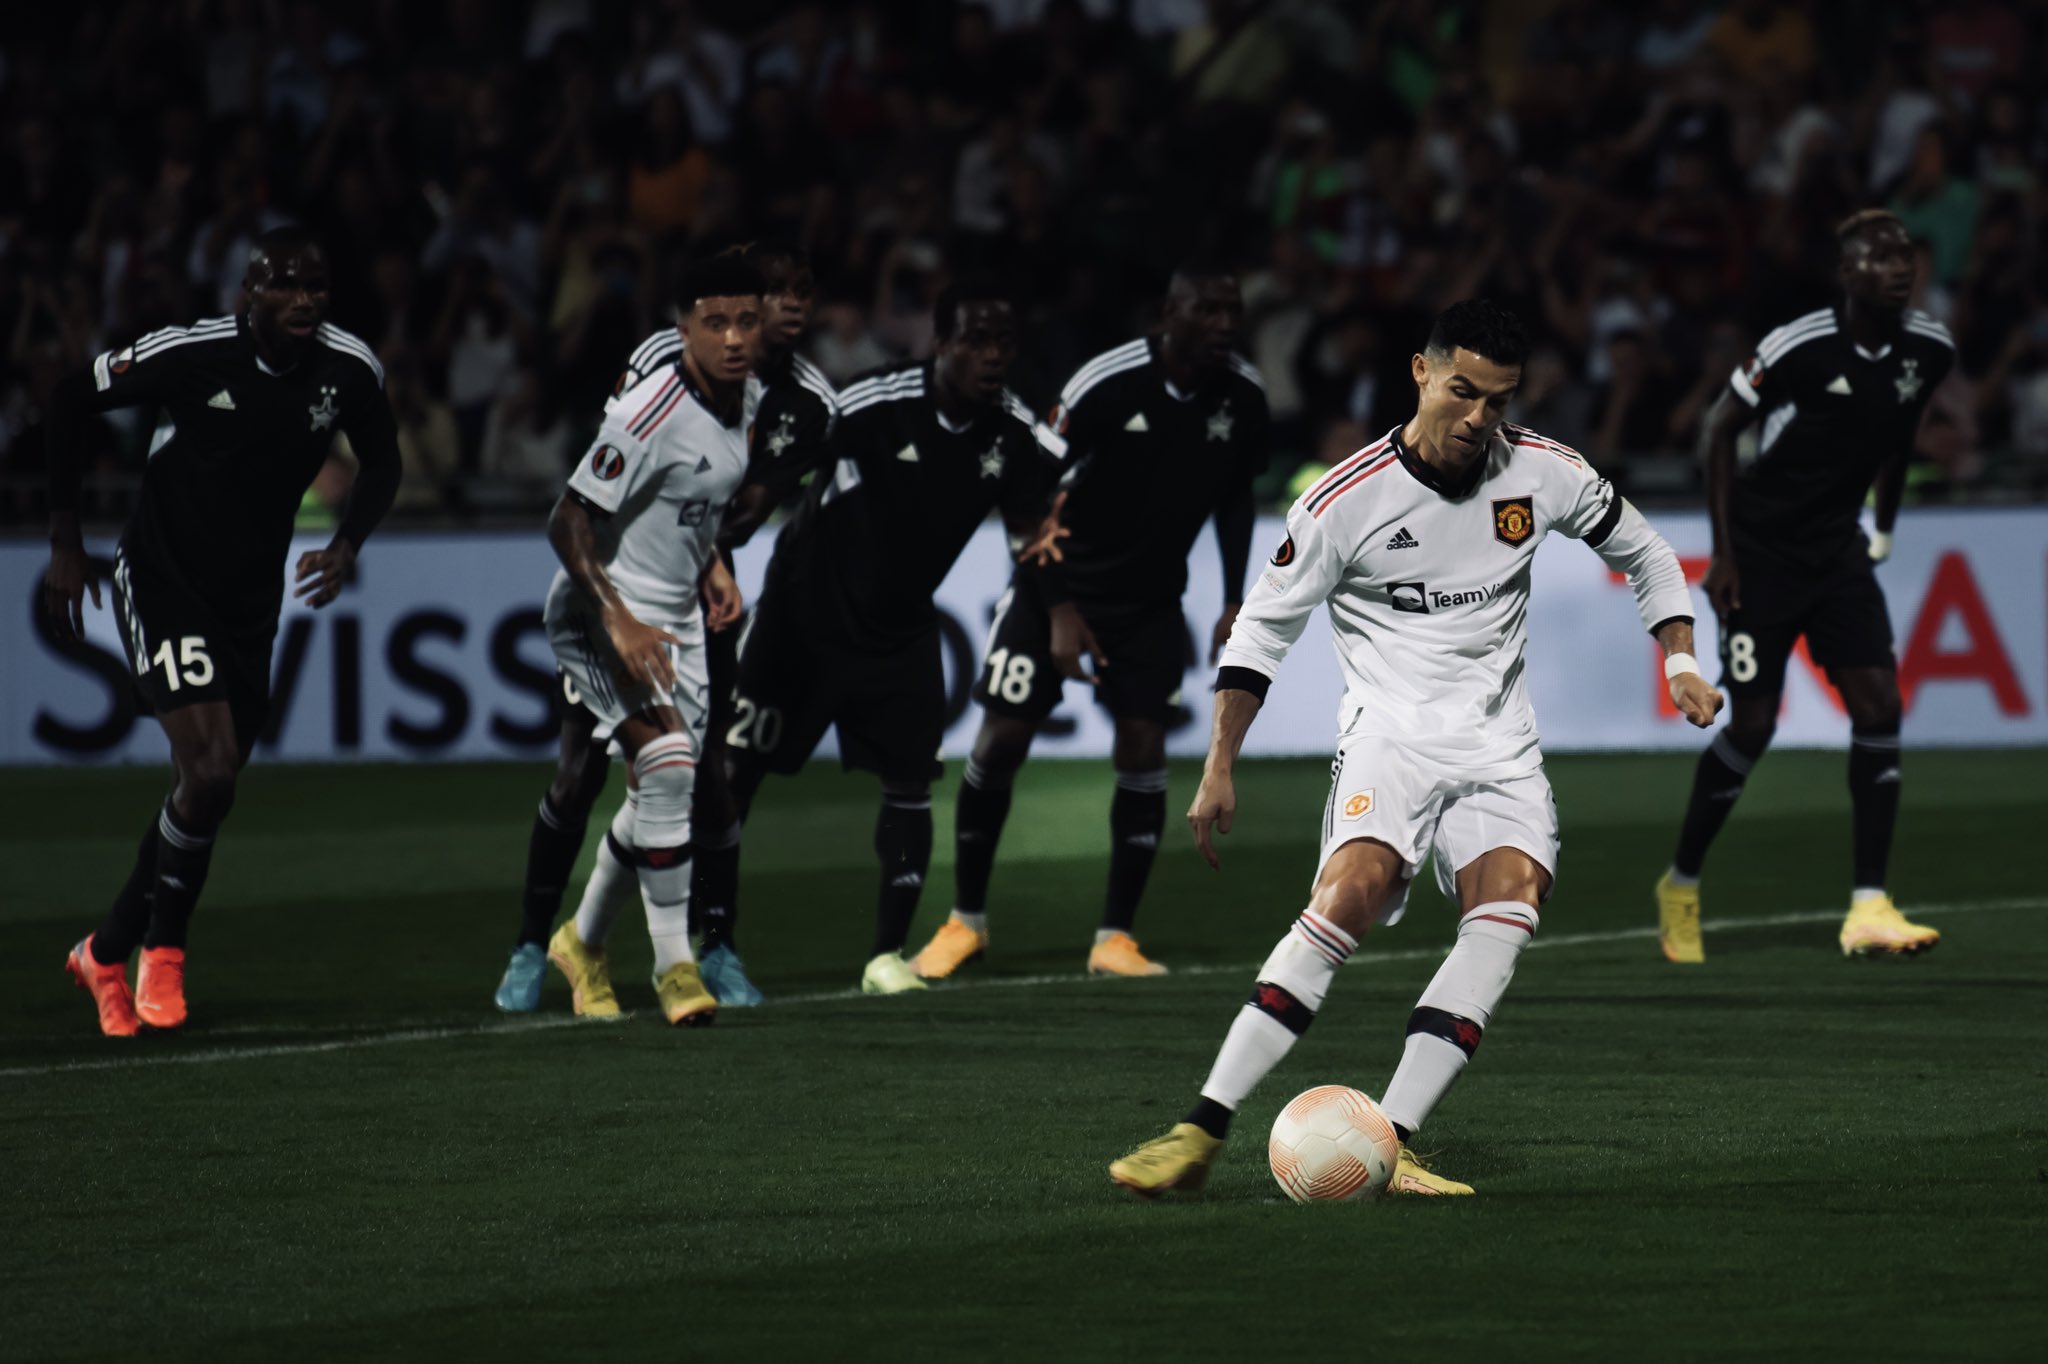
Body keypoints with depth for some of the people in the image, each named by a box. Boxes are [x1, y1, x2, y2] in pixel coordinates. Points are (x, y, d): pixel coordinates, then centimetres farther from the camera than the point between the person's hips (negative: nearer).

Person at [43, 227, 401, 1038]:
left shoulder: (349, 370, -8)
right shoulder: (192, 354, -20)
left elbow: (381, 463, 12)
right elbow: (71, 402, -5)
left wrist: (347, 546, -6)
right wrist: (66, 545, -4)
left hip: (250, 599, 5)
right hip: (161, 580, -5)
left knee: (210, 789, 9)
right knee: (209, 773, -20)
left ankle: (107, 952, 28)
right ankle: (163, 948, 2)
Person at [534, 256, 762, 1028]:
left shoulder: (747, 400, 2)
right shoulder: (650, 414, -25)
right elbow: (567, 524, -23)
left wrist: (712, 566, 9)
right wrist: (619, 622, -30)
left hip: (675, 617, 9)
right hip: (603, 613, -9)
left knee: (664, 789, 12)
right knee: (668, 762, -24)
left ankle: (585, 941, 34)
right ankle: (673, 964, -18)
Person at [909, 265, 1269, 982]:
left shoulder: (1243, 396, -9)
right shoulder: (1107, 384, -24)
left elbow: (1235, 497, 9)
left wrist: (1234, 605, 7)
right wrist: (1061, 611, -19)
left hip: (1152, 596, 3)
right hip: (1060, 577, -3)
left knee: (1143, 748, -8)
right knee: (1001, 739, -4)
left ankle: (1115, 936, 1)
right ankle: (965, 920, 13)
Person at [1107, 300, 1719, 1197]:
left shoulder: (1543, 474, 0)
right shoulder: (1348, 499, -9)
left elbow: (1644, 554, 19)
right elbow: (1262, 625, 2)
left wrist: (1681, 662, 7)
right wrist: (1219, 769, -1)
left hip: (1498, 744, 3)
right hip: (1390, 728, -3)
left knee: (1510, 907, -24)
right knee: (1349, 896, -28)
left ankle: (1388, 1149, -26)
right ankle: (1201, 1135, -27)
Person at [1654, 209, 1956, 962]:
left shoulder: (1929, 349, -5)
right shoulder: (1801, 347, -21)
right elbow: (1719, 429, -10)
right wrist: (1723, 552, -11)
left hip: (1838, 547, 5)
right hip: (1761, 551, -5)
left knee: (1878, 703, -12)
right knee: (1753, 725, -3)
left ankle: (1868, 907, -10)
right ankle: (1681, 886, 21)